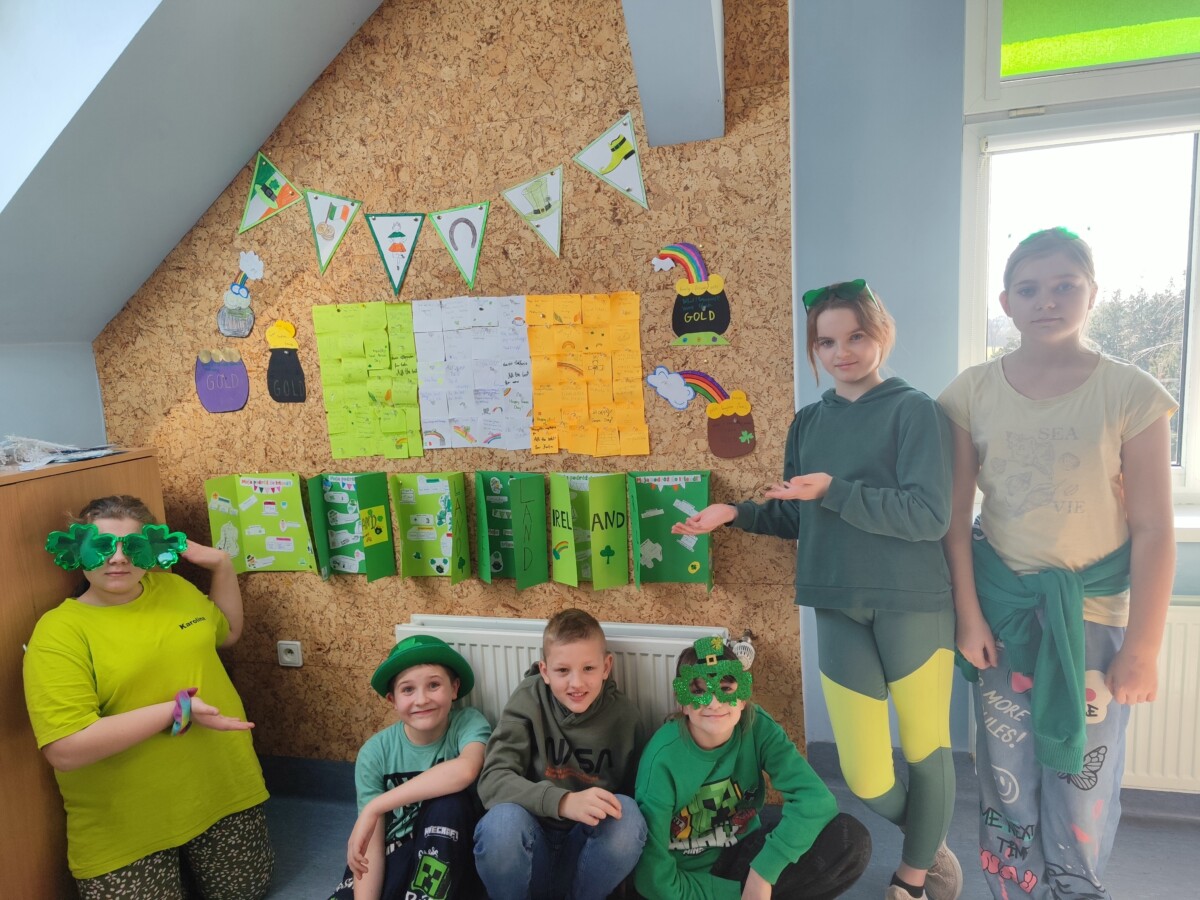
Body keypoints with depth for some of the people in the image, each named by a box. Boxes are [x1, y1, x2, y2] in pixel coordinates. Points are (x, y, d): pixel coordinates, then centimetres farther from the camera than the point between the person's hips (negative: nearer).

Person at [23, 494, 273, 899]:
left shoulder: (174, 587, 1)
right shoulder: (60, 630, -16)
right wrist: (176, 710, -28)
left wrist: (222, 565, 8)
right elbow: (65, 750, -24)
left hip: (222, 791, 5)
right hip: (127, 828, -5)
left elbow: (228, 632, 21)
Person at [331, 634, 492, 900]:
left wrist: (374, 808, -33)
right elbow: (372, 843, -11)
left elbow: (465, 771, -38)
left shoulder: (468, 723, -16)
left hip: (449, 864, -1)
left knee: (448, 801, -29)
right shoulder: (375, 752, -10)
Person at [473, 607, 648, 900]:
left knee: (627, 816, -28)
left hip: (587, 851, 1)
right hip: (532, 852, -1)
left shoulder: (624, 714, -6)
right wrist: (563, 802, -35)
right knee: (502, 821, -32)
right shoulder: (528, 700, -10)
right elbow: (493, 779, -20)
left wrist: (618, 811, -21)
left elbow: (634, 794, 2)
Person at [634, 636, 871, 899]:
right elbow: (653, 873, -21)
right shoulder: (664, 757, -23)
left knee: (850, 839, -18)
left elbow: (816, 797, -24)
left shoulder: (756, 727, -14)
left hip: (743, 855, 4)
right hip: (688, 876, -3)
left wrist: (762, 870, -27)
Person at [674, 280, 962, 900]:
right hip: (838, 610, 3)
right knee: (865, 778, 2)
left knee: (925, 751, 11)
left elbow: (928, 515, -15)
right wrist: (735, 515, 0)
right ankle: (933, 844, 35)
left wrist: (834, 492, -21)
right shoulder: (808, 423, 10)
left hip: (913, 605, -3)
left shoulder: (914, 410, -5)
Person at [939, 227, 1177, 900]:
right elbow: (957, 513, -1)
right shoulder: (973, 391, -3)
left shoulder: (1130, 393, -8)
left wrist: (1143, 649, -7)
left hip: (1094, 613, -1)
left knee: (1082, 784, 8)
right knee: (1008, 779, 14)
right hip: (1003, 604, 2)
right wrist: (969, 615, -4)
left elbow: (1153, 530, -7)